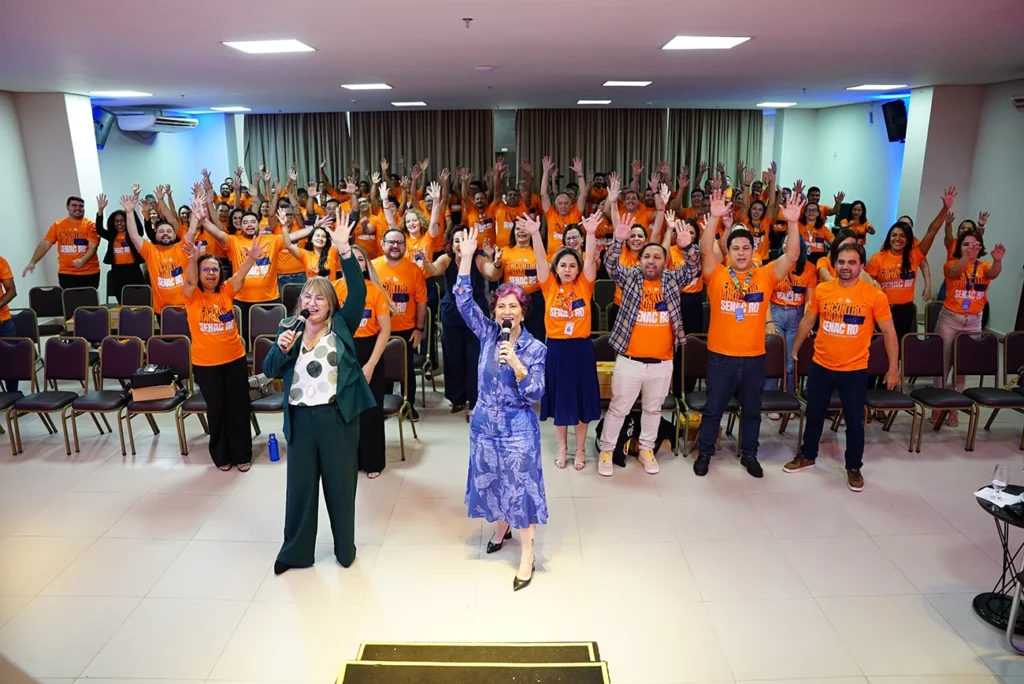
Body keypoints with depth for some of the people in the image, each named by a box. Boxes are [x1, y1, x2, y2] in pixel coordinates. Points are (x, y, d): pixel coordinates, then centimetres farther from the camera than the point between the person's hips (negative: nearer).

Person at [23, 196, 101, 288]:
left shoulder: (90, 225, 0)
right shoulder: (57, 225, 7)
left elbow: (93, 247, -9)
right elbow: (45, 244, 4)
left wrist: (82, 260, -26)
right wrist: (32, 262, -6)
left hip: (89, 273, -2)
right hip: (65, 273, 2)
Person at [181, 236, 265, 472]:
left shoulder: (226, 291, 0)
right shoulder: (192, 295, -4)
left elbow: (240, 274, -17)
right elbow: (190, 280, -25)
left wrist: (251, 258, -38)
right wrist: (193, 260, -46)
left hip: (235, 359, 2)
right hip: (205, 363, -1)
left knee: (238, 408, 8)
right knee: (216, 410, 10)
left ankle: (242, 455, 21)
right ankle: (221, 456, 26)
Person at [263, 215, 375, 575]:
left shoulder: (342, 325, 0)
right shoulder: (289, 328, 7)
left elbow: (358, 292, -14)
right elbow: (270, 371, 5)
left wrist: (344, 251, -22)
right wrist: (281, 348, -16)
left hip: (337, 415, -2)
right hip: (301, 417, 3)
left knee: (340, 483, 9)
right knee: (300, 483, 12)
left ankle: (345, 548, 27)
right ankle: (296, 550, 28)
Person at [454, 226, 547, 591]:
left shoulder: (535, 348, -11)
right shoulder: (487, 333, -2)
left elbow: (534, 394, -15)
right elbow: (464, 302, -9)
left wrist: (515, 362, -28)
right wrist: (466, 258, -17)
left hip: (517, 428, -4)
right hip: (485, 422, 4)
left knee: (521, 486, 1)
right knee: (490, 481, 18)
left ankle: (527, 554, 14)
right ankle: (501, 527, 45)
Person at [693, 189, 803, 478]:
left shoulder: (766, 276, 0)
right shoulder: (717, 275, -5)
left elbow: (792, 255, -8)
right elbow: (705, 250, -18)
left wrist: (792, 222, -20)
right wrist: (715, 218, -29)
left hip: (754, 357, 2)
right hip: (720, 356, -2)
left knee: (752, 410, 17)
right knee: (713, 409, 11)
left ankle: (749, 455, 34)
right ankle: (704, 453, 26)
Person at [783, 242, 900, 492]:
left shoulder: (875, 295, -10)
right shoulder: (821, 290, -3)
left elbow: (888, 332, -4)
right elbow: (807, 322, 11)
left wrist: (893, 368, -4)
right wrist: (795, 349, 18)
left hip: (854, 371, -2)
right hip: (820, 366, 3)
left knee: (855, 422, 7)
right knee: (814, 415, 17)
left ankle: (854, 468, 26)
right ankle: (807, 456, 37)